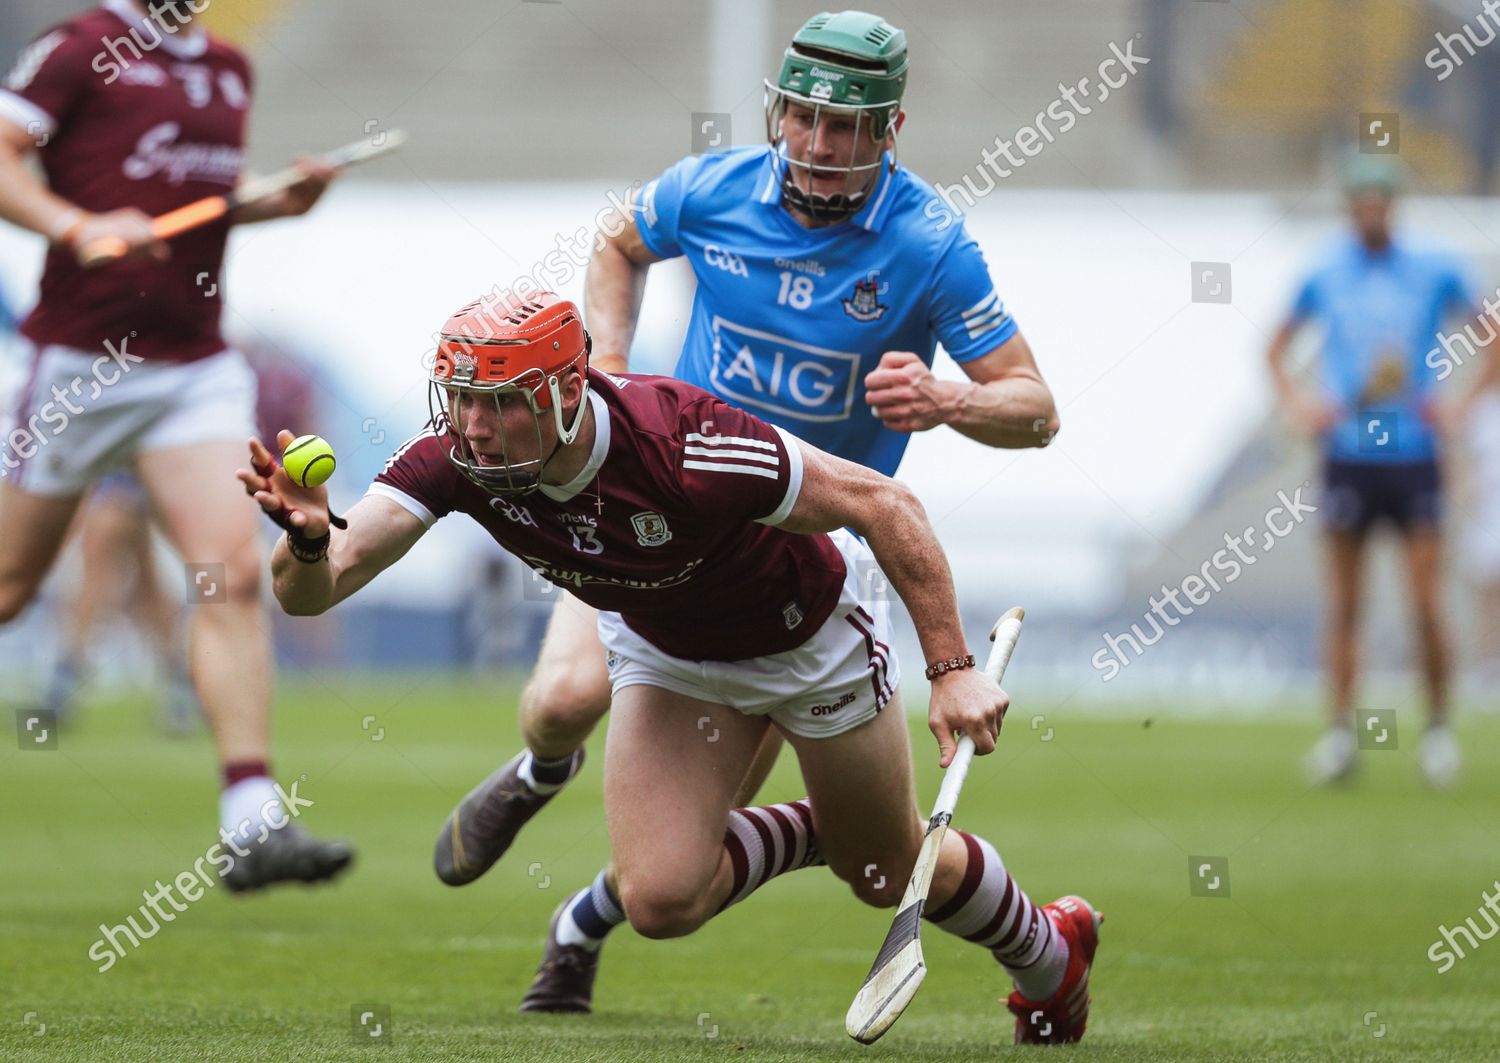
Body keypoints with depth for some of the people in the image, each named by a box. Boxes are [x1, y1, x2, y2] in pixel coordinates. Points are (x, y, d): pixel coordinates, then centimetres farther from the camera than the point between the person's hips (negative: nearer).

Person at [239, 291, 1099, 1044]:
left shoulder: (684, 448, -42)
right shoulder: (456, 457, -30)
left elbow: (884, 504, -30)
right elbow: (312, 589, -37)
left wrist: (954, 669, -31)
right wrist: (309, 541, -61)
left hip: (806, 633, -4)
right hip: (667, 653, 4)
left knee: (889, 873, 14)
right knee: (662, 902, -12)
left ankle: (1050, 954, 48)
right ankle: (813, 834, 22)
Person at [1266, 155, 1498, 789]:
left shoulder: (1434, 274, 0)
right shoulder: (1325, 279, 4)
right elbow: (1278, 348, 19)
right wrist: (1296, 405, 4)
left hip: (1414, 456, -1)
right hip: (1347, 457, 1)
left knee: (1427, 605, -5)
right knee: (1344, 605, 1)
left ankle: (1438, 728, 9)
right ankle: (1339, 732, 6)